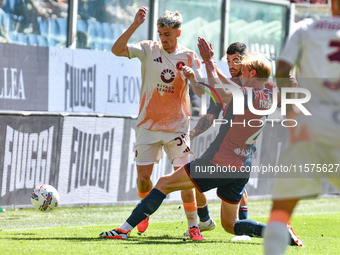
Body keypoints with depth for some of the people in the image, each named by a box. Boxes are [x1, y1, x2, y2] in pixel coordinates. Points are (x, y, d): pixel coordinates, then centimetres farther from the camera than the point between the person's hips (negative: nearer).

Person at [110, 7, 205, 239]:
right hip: (148, 125, 1)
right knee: (143, 177, 2)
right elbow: (117, 50, -15)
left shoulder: (189, 57, 0)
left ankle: (193, 225, 0)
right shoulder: (149, 50, -2)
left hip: (177, 127, -1)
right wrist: (135, 25, -25)